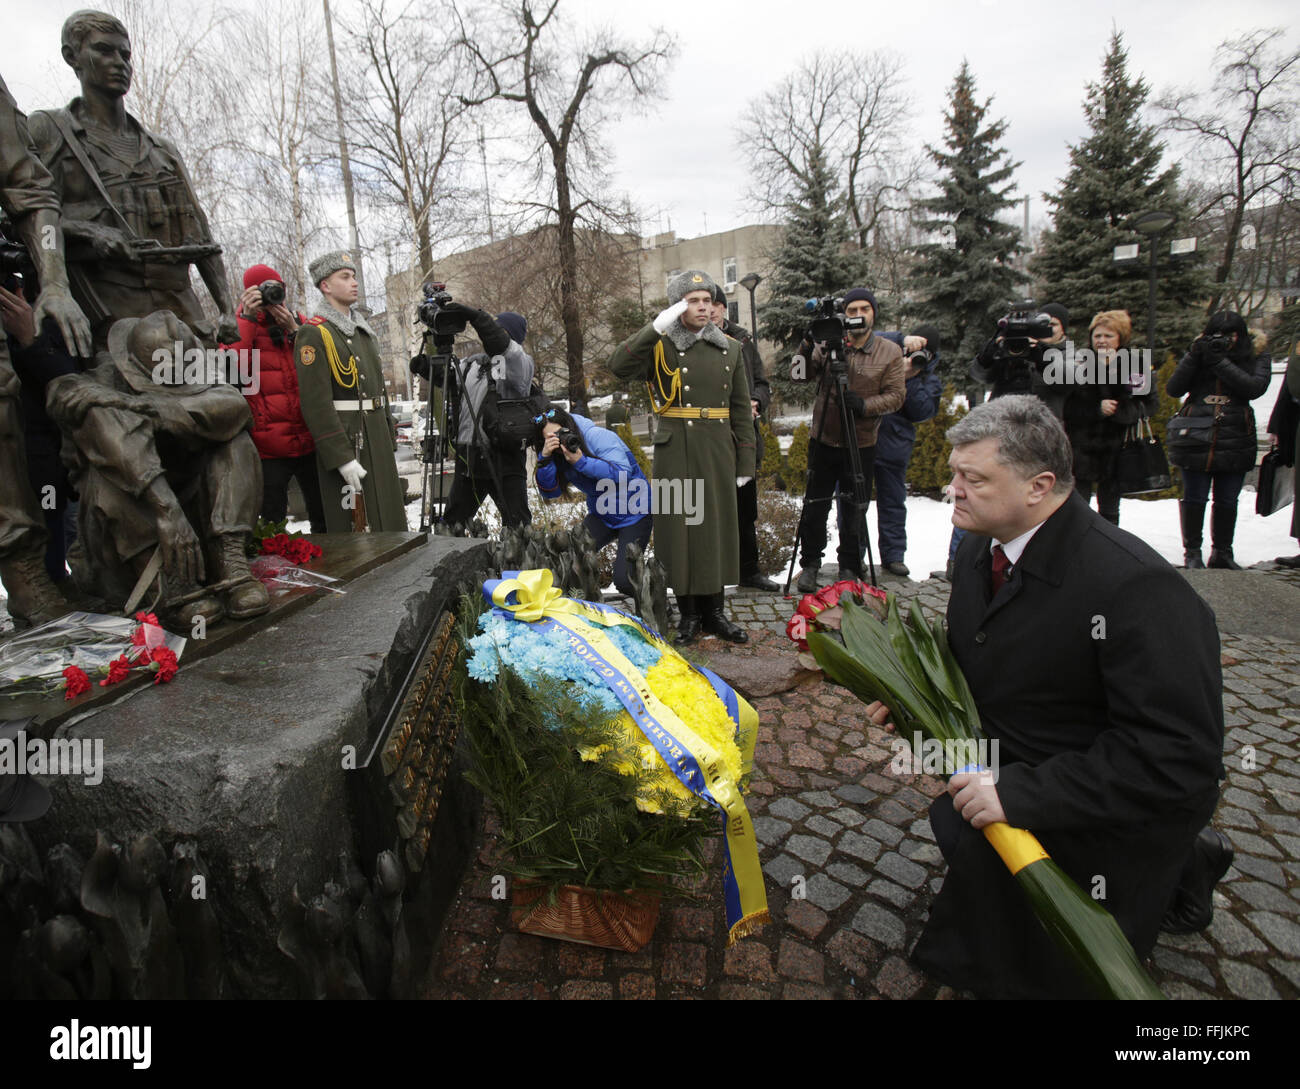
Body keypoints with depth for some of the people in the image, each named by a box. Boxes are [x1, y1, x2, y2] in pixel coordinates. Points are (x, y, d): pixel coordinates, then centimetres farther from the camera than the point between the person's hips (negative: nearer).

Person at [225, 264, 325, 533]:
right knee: (274, 522, 1)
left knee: (324, 520, 6)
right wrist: (246, 318, -12)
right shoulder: (240, 326, 7)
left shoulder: (299, 322, 16)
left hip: (310, 440, 3)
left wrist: (293, 331, -5)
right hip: (269, 447, -3)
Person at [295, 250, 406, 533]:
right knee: (351, 525, -4)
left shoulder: (364, 332, 17)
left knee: (388, 521, 13)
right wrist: (342, 458, -21)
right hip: (345, 444, -8)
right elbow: (316, 403, -16)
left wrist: (390, 445, 17)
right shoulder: (314, 333, -8)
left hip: (378, 440, 8)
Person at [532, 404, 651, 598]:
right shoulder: (559, 455, 0)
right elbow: (550, 491, -7)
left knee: (625, 583, -13)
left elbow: (623, 471, -29)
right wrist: (545, 458, -22)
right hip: (601, 513, 6)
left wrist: (581, 462, -34)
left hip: (634, 513, -6)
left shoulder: (597, 436, -19)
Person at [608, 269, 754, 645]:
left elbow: (741, 409, 11)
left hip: (718, 452, 3)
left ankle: (714, 611, 21)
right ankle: (688, 613, 15)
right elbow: (619, 365, -16)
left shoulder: (730, 348, 11)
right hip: (675, 453, -3)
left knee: (717, 527, 7)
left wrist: (745, 462, 6)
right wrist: (657, 327, -20)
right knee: (679, 527, 1)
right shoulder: (660, 346, 2)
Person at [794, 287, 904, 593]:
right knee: (815, 507, 7)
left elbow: (896, 395, -4)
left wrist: (865, 405, -22)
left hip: (862, 445, 0)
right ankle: (810, 564, 23)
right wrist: (807, 348, -24)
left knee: (855, 512, 9)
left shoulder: (890, 351, 1)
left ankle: (850, 570, 24)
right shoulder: (829, 345, 1)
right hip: (823, 442, 0)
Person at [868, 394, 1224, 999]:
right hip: (1013, 777, 8)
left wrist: (1020, 792, -35)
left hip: (1117, 812, -7)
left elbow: (1178, 757, -33)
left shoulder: (1138, 588, -32)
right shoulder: (980, 549, -5)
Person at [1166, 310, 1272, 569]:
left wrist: (1220, 361, -16)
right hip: (1195, 439, -1)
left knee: (1227, 500, 8)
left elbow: (1255, 388, -12)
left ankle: (1222, 552, 22)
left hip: (1235, 443, 1)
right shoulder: (1200, 354, 7)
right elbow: (1172, 388, -3)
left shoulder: (1256, 358, 7)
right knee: (1194, 498, 2)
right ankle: (1192, 552, 13)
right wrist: (1193, 356, -12)